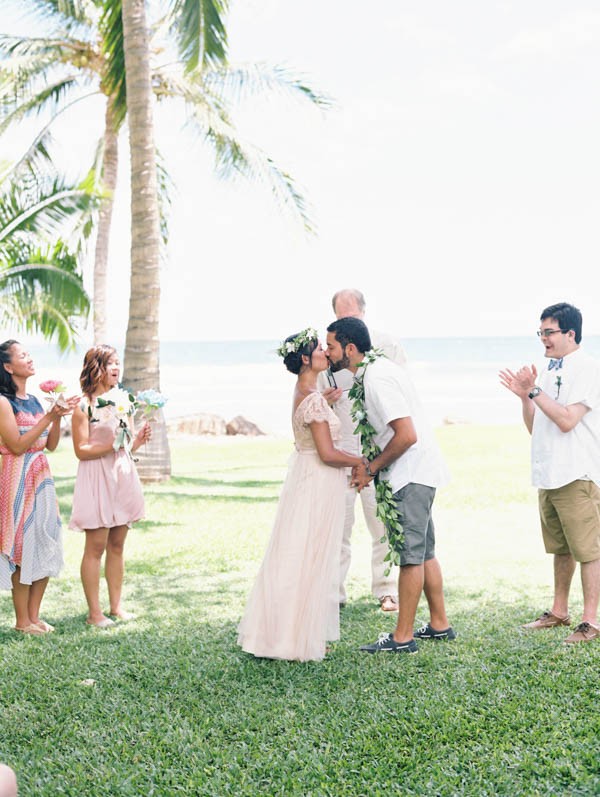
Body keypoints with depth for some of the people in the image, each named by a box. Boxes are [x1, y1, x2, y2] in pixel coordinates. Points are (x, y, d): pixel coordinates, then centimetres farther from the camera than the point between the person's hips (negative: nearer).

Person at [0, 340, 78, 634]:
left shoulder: (34, 400, 11)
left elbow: (51, 444, 12)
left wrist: (58, 416, -3)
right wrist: (49, 416, -18)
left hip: (42, 478, 8)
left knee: (45, 547, 9)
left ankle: (34, 615, 19)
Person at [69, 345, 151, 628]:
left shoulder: (123, 401, 13)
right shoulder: (84, 406, -7)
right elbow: (81, 450, -11)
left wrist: (138, 439, -1)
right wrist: (111, 446, -22)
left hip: (123, 476, 6)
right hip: (97, 479, -6)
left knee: (117, 545, 11)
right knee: (96, 547, -3)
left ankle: (116, 605, 19)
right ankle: (94, 612, 4)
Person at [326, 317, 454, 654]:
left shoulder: (377, 379, -21)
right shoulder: (378, 367, 11)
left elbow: (407, 435, -25)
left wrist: (371, 467, -15)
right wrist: (372, 465, 8)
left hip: (411, 474, -11)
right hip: (417, 472, 11)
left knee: (411, 554, -4)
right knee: (424, 551, 16)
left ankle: (403, 638, 3)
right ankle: (440, 625, 26)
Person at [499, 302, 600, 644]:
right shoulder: (548, 371, 15)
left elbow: (567, 420, -19)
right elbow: (534, 427, 16)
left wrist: (534, 391, -17)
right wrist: (524, 396, 2)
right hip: (549, 475, 8)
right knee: (561, 549, 17)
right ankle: (559, 611, 27)